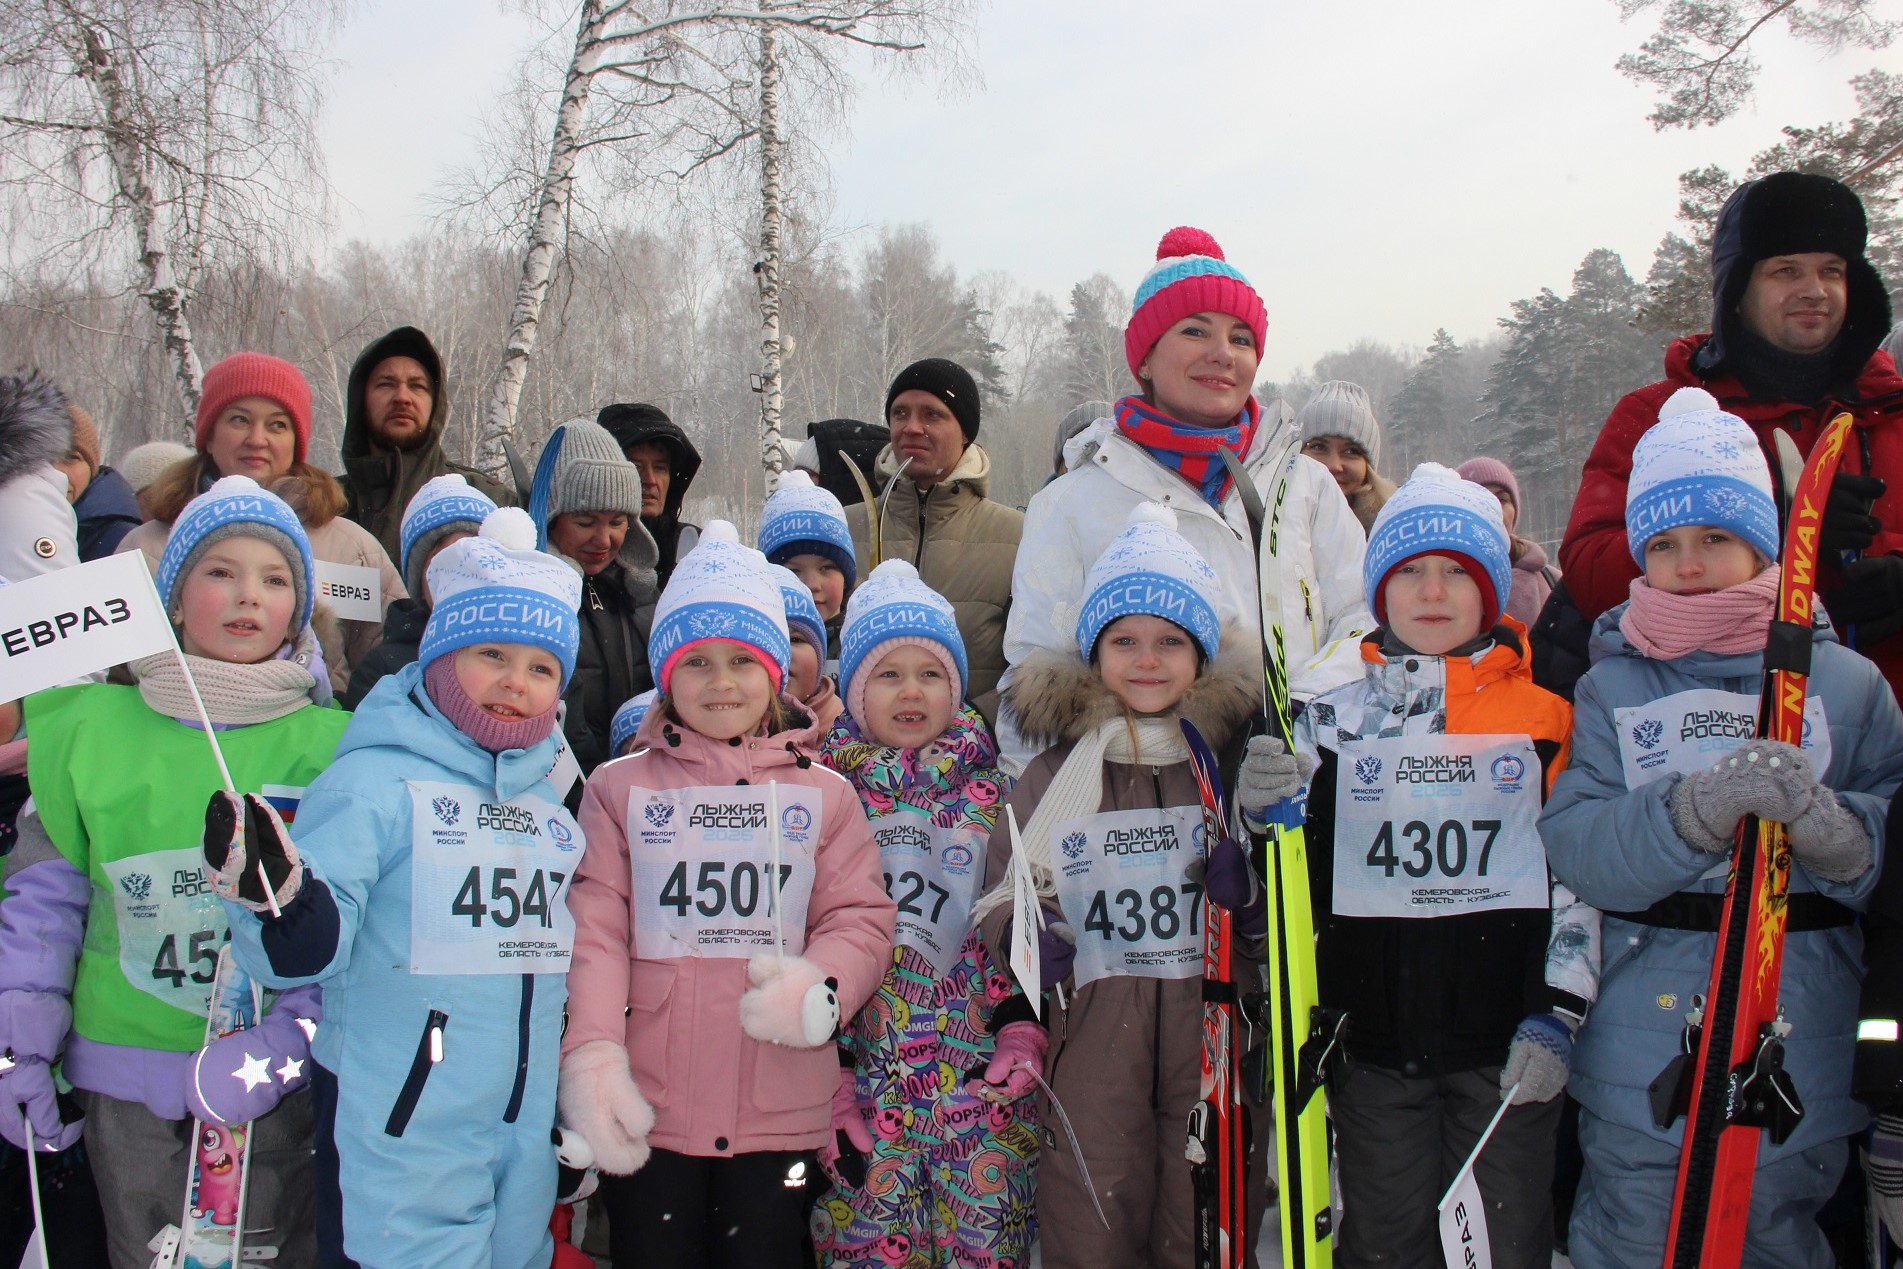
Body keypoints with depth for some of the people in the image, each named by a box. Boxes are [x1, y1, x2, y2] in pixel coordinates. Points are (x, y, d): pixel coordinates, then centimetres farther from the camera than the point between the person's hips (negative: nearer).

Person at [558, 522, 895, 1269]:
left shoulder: (823, 794, 9)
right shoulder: (619, 788, 6)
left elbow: (862, 919, 4)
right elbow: (594, 927, -1)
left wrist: (822, 991, -16)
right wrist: (590, 1054, -12)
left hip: (779, 1114, 1)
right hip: (647, 1110, -1)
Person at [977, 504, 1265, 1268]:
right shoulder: (1054, 774, 6)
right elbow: (1004, 892, 9)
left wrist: (1255, 896, -12)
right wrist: (1022, 938, -12)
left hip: (1218, 1029, 0)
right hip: (1093, 1039, 0)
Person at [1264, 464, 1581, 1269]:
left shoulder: (1546, 715, 3)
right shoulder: (1334, 716, 5)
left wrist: (1556, 1016, -4)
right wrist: (1262, 813, -13)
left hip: (1505, 1044, -1)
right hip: (1374, 1043, 1)